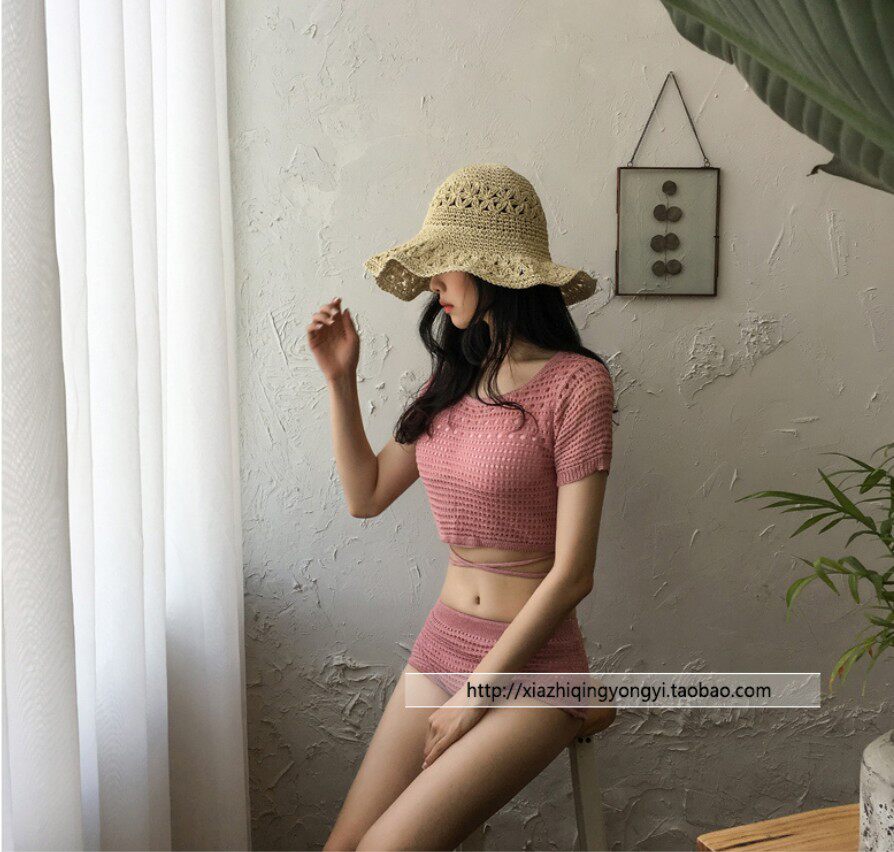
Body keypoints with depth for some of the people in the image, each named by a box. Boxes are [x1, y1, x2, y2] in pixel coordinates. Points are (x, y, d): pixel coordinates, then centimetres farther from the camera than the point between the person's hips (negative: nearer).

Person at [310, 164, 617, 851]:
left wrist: (477, 691, -12)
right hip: (441, 643, 6)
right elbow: (366, 495, 12)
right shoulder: (453, 379, 6)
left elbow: (572, 573, -16)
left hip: (529, 664, -6)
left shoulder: (575, 382, -14)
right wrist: (341, 379, 3)